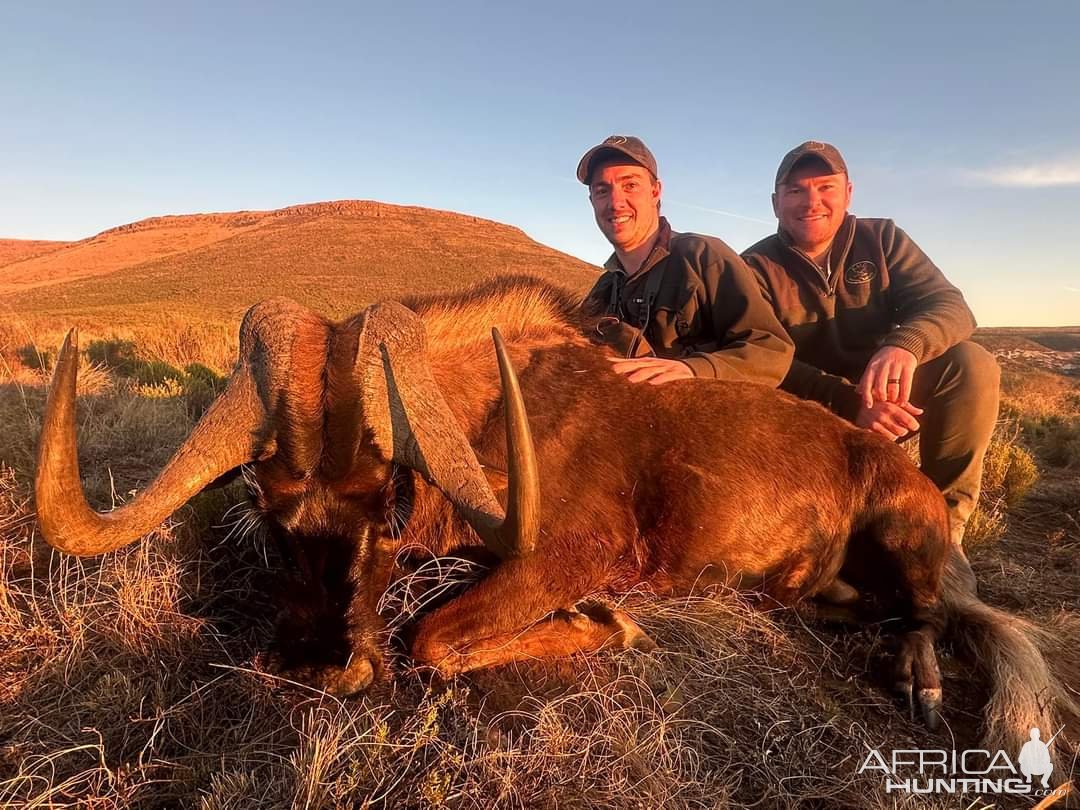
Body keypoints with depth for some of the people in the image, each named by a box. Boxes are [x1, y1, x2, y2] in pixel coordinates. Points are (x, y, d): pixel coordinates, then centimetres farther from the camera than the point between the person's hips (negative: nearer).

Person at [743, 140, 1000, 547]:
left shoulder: (882, 239, 2)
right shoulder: (755, 268, -6)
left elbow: (949, 305, -12)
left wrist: (905, 344, -37)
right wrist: (850, 402, -36)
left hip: (887, 395, 3)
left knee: (972, 364, -22)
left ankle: (943, 519, -10)